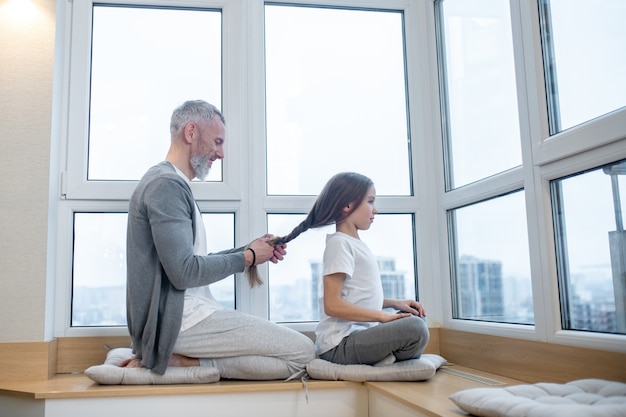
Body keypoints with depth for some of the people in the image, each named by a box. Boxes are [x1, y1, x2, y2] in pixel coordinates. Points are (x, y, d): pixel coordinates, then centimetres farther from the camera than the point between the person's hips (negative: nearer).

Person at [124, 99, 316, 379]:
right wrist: (248, 257, -9)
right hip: (182, 321, -11)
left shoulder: (169, 183, 20)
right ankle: (181, 361, -10)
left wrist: (248, 249, 8)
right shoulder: (167, 184, -14)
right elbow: (185, 272, -22)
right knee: (302, 352, -12)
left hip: (186, 313, 11)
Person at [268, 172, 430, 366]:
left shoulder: (355, 244, 17)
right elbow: (333, 305, -20)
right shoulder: (340, 243, -12)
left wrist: (395, 303, 11)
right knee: (414, 330, -28)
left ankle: (383, 357, 0)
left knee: (417, 319, 20)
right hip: (340, 344, -10)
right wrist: (383, 316, -17)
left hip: (358, 333, 10)